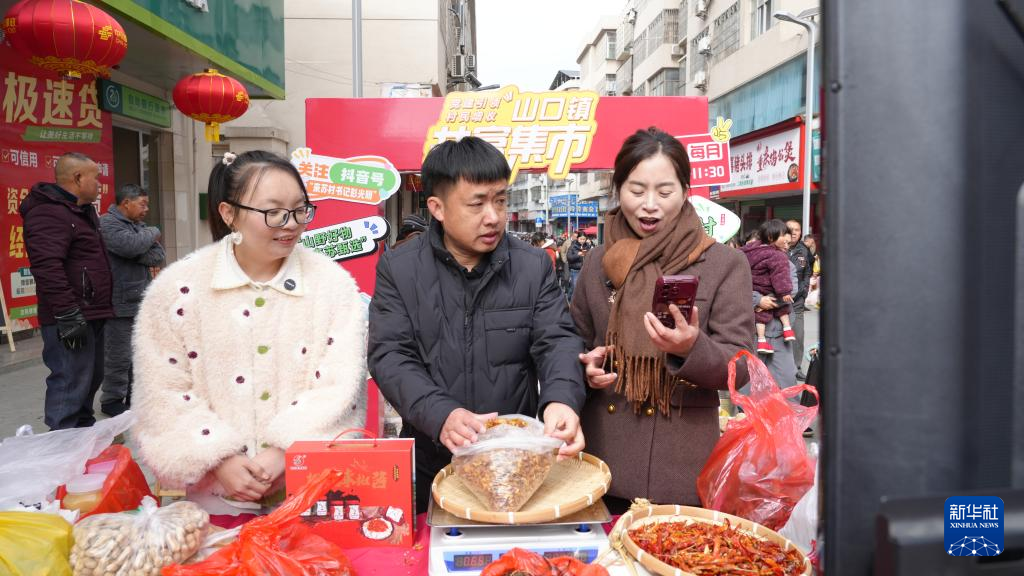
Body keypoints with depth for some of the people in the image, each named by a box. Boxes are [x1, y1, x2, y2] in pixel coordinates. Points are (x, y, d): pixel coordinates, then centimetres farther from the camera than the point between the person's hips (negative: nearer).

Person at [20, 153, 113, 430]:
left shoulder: (83, 211, 19)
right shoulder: (49, 213, -16)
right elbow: (48, 268, -26)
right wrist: (67, 314, -28)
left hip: (91, 315, 11)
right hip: (72, 320, -11)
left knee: (91, 379, 19)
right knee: (71, 384, -9)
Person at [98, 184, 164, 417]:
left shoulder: (139, 226, 16)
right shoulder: (107, 223, -8)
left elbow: (158, 257, 5)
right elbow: (130, 245, -25)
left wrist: (135, 254, -12)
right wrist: (152, 233, -7)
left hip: (142, 304, 8)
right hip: (120, 305, -8)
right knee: (120, 356, -2)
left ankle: (135, 396, 25)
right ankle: (112, 400, 12)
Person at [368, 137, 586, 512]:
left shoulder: (534, 266, 0)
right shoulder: (398, 269, -4)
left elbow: (557, 341, -6)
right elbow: (390, 356, -10)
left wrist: (561, 398, -28)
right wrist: (440, 415, -28)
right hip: (430, 467, -1)